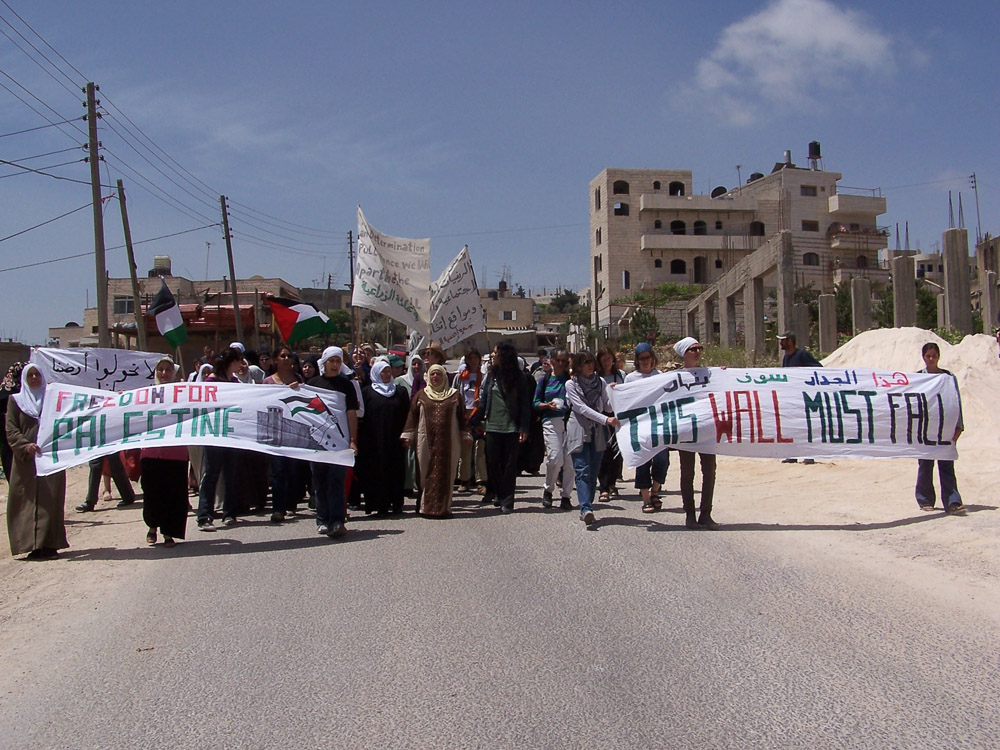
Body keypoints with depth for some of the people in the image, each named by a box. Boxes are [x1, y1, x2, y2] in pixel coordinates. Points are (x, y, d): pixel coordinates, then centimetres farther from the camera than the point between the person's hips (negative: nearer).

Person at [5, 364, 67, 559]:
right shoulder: (15, 400, 9)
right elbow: (11, 430, -1)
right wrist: (26, 445, -18)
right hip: (25, 459, -1)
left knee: (50, 499, -2)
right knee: (28, 500, -4)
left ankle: (49, 544, -1)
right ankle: (33, 545, -2)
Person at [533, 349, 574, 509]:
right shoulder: (545, 379, 13)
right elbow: (536, 403, 13)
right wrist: (547, 405, -5)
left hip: (570, 421, 0)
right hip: (551, 422, 0)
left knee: (569, 460, -3)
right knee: (555, 458, -13)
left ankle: (566, 496, 10)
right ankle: (548, 490, 11)